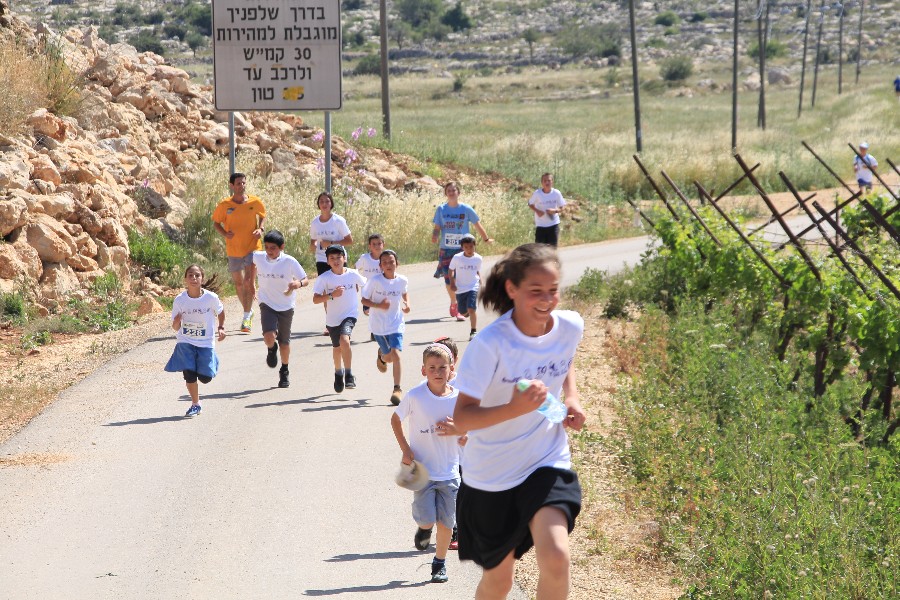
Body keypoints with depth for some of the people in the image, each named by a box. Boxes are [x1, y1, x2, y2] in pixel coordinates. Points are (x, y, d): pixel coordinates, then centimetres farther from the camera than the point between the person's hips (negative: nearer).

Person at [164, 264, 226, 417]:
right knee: (189, 374, -14)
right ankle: (195, 404, 8)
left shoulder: (211, 298, -11)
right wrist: (177, 321, -25)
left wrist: (221, 328, -1)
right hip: (185, 342, 0)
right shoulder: (179, 300, -9)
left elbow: (220, 312, 11)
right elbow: (175, 328, -3)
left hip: (206, 343, 0)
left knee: (205, 377, -5)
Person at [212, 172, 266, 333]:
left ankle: (247, 316, -12)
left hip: (252, 247, -2)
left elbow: (263, 215, 14)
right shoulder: (224, 205, -7)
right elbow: (216, 222, 5)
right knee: (238, 283, 13)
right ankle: (248, 310, 36)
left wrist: (260, 229, -4)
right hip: (234, 250, 2)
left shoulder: (255, 202, -5)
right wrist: (225, 233, -13)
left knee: (249, 281, -16)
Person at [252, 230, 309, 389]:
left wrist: (298, 283, -32)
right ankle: (272, 349, 16)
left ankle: (284, 371, 34)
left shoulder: (289, 262, -14)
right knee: (269, 336, -21)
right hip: (267, 304, 1)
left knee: (284, 342, 10)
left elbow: (306, 280, -11)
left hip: (286, 307, -1)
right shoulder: (259, 257, -7)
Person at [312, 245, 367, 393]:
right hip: (333, 318, 2)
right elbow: (315, 299, -16)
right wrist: (332, 295, -28)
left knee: (344, 340, -26)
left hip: (350, 314, -2)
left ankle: (349, 375, -16)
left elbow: (366, 285, 11)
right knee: (337, 347, 17)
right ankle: (338, 373, 45)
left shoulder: (353, 275, -9)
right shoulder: (324, 278, -11)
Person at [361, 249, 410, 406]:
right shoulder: (375, 280, -12)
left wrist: (406, 305, 2)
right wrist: (378, 305, -22)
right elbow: (364, 300, -6)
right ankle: (381, 356, 49)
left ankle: (397, 389, -11)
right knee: (390, 357, 9)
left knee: (395, 354, -17)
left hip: (396, 324, 0)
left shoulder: (402, 281, -4)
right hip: (378, 325, 0)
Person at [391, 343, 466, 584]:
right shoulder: (415, 396, -10)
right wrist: (405, 449, -4)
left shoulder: (458, 398, -4)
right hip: (422, 469, -2)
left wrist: (457, 431, -16)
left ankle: (440, 563, 25)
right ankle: (424, 528, 26)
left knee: (446, 521, 5)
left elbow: (468, 436, 8)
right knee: (426, 519, -11)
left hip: (449, 471, 2)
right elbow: (395, 419, 6)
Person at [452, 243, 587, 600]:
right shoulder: (490, 343, -23)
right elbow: (461, 418, -24)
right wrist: (514, 409, -40)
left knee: (556, 558, -21)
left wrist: (572, 398, -1)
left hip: (548, 464, 2)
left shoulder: (571, 327, -9)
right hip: (491, 475, -2)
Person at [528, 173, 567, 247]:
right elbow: (530, 204, 4)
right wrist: (537, 211, -16)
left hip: (553, 224, 1)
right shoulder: (537, 193, -11)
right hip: (540, 225, -1)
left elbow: (561, 208, 1)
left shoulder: (556, 193, -8)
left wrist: (554, 210, -21)